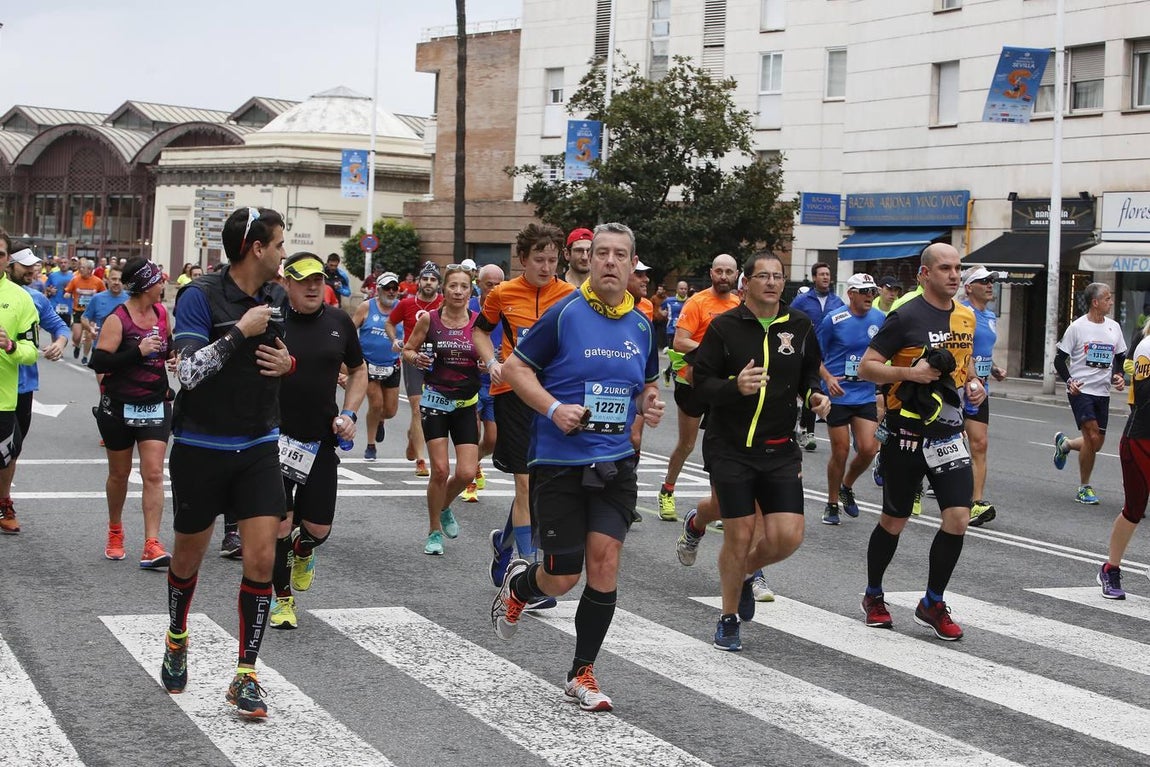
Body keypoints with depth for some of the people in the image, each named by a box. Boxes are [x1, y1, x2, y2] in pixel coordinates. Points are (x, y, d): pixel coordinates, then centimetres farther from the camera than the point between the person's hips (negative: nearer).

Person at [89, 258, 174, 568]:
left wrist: (175, 350, 1)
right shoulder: (118, 319, -14)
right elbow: (99, 362, -20)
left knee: (153, 474, -8)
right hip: (120, 406, -4)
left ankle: (151, 545, -12)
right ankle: (115, 532, 36)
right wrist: (139, 350, -25)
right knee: (119, 473, 13)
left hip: (155, 406, 4)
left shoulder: (161, 312, 4)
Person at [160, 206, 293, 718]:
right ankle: (177, 640, 42)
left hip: (258, 448, 4)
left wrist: (287, 363, -1)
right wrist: (240, 331, -24)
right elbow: (189, 372, -23)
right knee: (189, 555, 14)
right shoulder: (200, 296, -15)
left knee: (261, 558, -8)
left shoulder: (276, 297, 4)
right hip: (201, 448, -4)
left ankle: (245, 676, 2)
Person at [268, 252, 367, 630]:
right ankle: (283, 599, 21)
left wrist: (349, 414, 3)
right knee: (279, 524, -1)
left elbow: (358, 371, 16)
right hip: (275, 437, -3)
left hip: (322, 440, 3)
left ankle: (304, 549, 41)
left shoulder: (339, 322, 4)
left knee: (319, 527, 2)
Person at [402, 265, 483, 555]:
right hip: (435, 400, -2)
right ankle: (434, 531, 13)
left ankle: (444, 507, 28)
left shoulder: (479, 321, -1)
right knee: (440, 470, -8)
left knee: (467, 473, -6)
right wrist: (417, 359, -15)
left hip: (467, 403, 2)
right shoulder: (429, 319, -3)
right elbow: (407, 350, 7)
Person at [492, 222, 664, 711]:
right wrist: (554, 408, -18)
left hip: (615, 463, 4)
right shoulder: (565, 313, -8)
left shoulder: (641, 326, 8)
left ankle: (582, 674, 9)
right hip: (559, 463, -4)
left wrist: (649, 404, 0)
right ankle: (519, 584, 37)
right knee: (563, 577, -1)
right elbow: (514, 367, -4)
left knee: (605, 560, -6)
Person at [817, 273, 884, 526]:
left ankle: (847, 487, 23)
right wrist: (828, 378, -15)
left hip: (866, 395, 3)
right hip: (838, 395, -3)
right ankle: (832, 504, 20)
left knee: (868, 449, -7)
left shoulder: (879, 319, 3)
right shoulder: (833, 320, -8)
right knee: (840, 452, 0)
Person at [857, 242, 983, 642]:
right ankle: (873, 597, 30)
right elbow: (866, 367, -10)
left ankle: (932, 604, 10)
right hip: (906, 435, -5)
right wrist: (910, 372, -23)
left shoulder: (966, 316, 8)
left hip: (948, 434, 5)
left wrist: (973, 382, 6)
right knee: (893, 522, 8)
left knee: (958, 518, -7)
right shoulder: (905, 316, -10)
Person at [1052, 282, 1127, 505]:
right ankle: (1084, 488, -1)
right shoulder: (1077, 327, -7)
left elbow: (1120, 357, 19)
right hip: (1080, 390, -6)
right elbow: (1060, 359, -3)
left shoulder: (1114, 327, 8)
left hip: (1103, 392, 6)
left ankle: (1064, 444, 39)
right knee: (1092, 436, -15)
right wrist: (1069, 381, -17)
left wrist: (1118, 376, 0)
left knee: (1096, 443, 7)